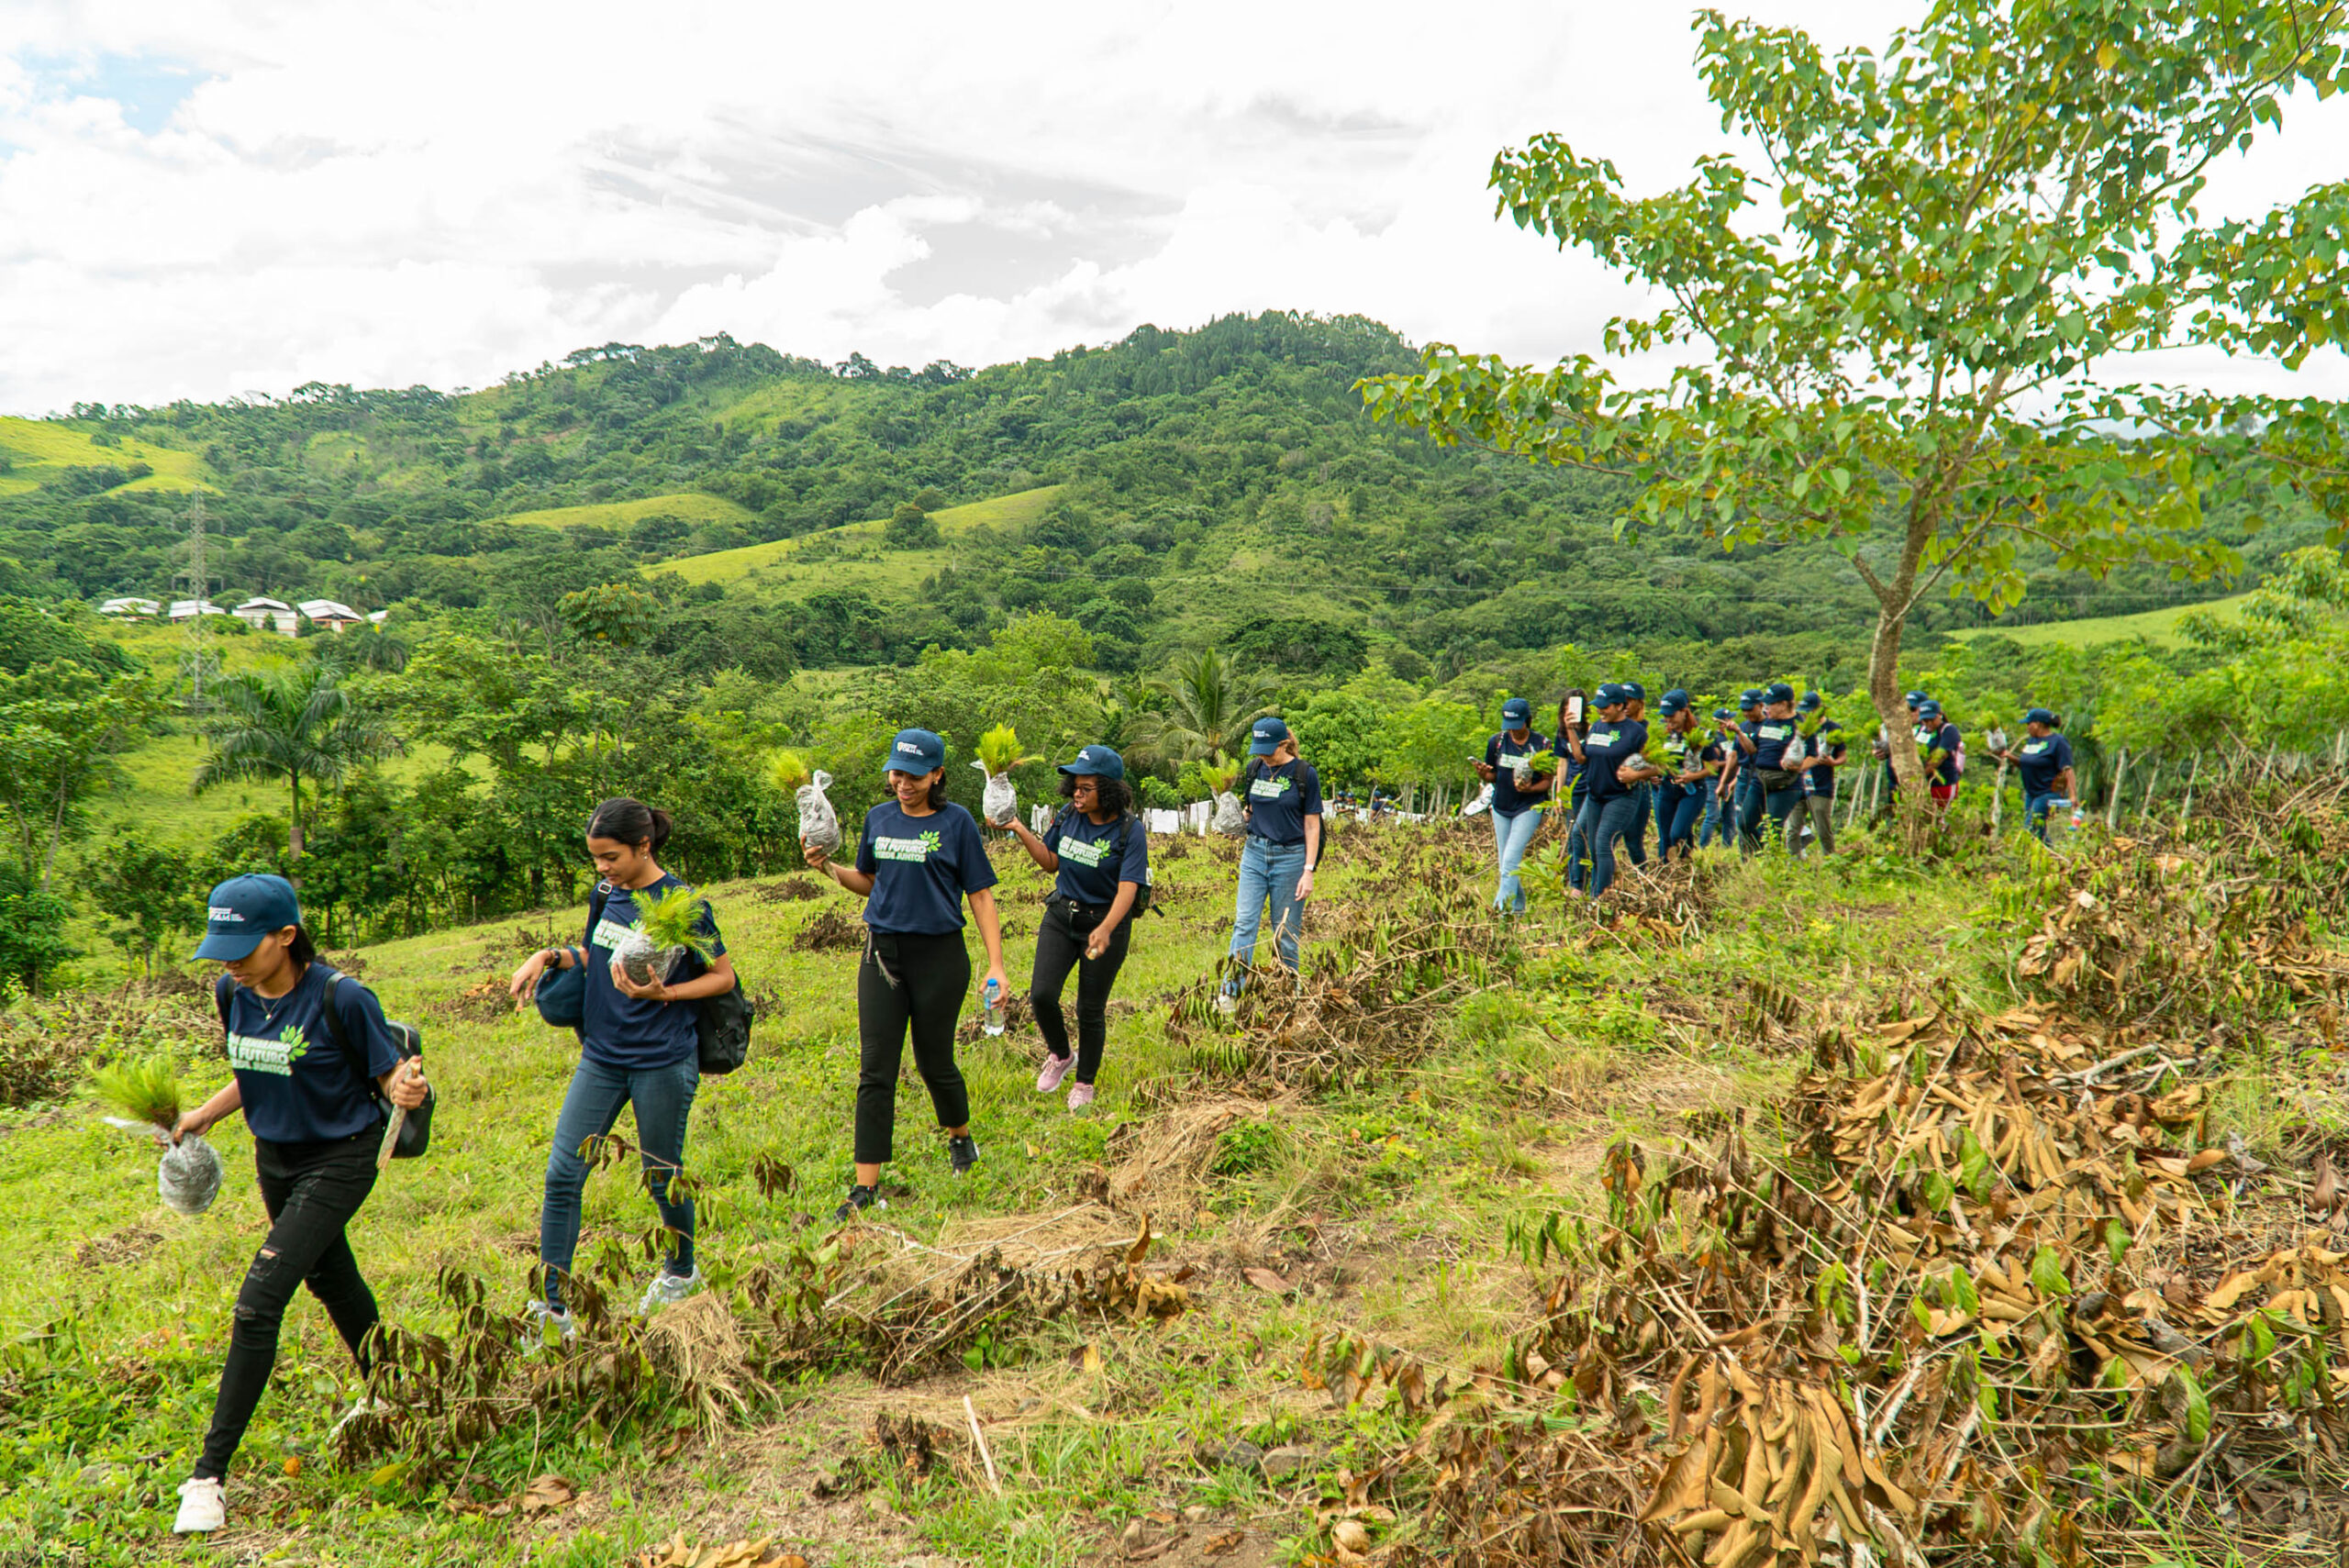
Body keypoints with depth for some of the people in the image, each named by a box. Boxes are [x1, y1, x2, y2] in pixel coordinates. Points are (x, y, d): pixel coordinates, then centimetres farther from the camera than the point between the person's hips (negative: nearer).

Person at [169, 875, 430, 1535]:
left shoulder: (340, 998, -25)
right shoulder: (234, 993, -5)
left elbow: (386, 1076, -16)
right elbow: (253, 1078, 12)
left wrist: (407, 1090, -38)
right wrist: (202, 1116, -1)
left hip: (340, 1161, -7)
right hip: (275, 1158, 8)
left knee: (257, 1305, -12)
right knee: (329, 1279, 24)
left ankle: (210, 1473, 0)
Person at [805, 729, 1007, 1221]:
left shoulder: (956, 822, -4)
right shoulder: (878, 818, 8)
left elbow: (980, 895, -3)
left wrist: (996, 965, -9)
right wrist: (829, 868, 0)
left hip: (940, 956, -3)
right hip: (882, 953, 3)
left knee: (935, 1061, 10)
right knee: (875, 1070, -1)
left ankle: (960, 1137, 40)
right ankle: (866, 1186, 4)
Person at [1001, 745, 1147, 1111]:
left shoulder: (1130, 832, -16)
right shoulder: (1069, 817, 0)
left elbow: (1127, 889, -24)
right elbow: (1051, 862, 13)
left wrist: (1105, 929, -39)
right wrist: (1021, 830, 0)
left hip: (1105, 922, -4)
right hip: (1061, 915, 4)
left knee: (1090, 1010, 5)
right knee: (1042, 994, -8)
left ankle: (1084, 1082, 27)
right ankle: (1059, 1055, 23)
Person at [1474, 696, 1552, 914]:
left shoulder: (1542, 745, -7)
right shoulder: (1496, 741, 3)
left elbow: (1548, 781, -4)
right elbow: (1491, 777, 9)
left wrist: (1530, 789, -25)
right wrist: (1482, 773, -15)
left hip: (1528, 808, -5)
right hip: (1500, 808, 5)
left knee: (1511, 857, -18)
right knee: (1505, 862, 9)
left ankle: (1502, 902, -22)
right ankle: (1518, 906, 21)